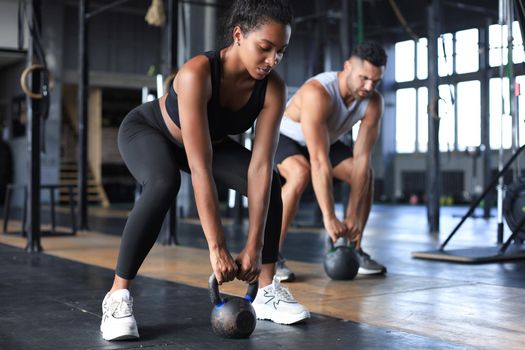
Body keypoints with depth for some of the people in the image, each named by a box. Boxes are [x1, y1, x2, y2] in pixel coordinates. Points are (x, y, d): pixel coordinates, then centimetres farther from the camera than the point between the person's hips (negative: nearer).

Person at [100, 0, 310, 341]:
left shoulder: (273, 88, -26)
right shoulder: (197, 74, -41)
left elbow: (260, 166, -27)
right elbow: (201, 169, -43)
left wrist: (254, 246, -31)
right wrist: (217, 247, -44)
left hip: (210, 140, 5)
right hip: (146, 129, -5)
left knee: (270, 184, -12)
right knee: (163, 186, -36)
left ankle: (268, 290, 1)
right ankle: (118, 296, -23)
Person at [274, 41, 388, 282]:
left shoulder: (373, 103, -22)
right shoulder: (317, 92, -41)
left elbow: (361, 159, -22)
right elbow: (319, 161, -44)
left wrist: (353, 217, -27)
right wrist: (329, 217, -46)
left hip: (325, 140, 6)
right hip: (283, 135, -6)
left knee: (366, 175, -7)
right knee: (301, 174, -35)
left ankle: (354, 251, 6)